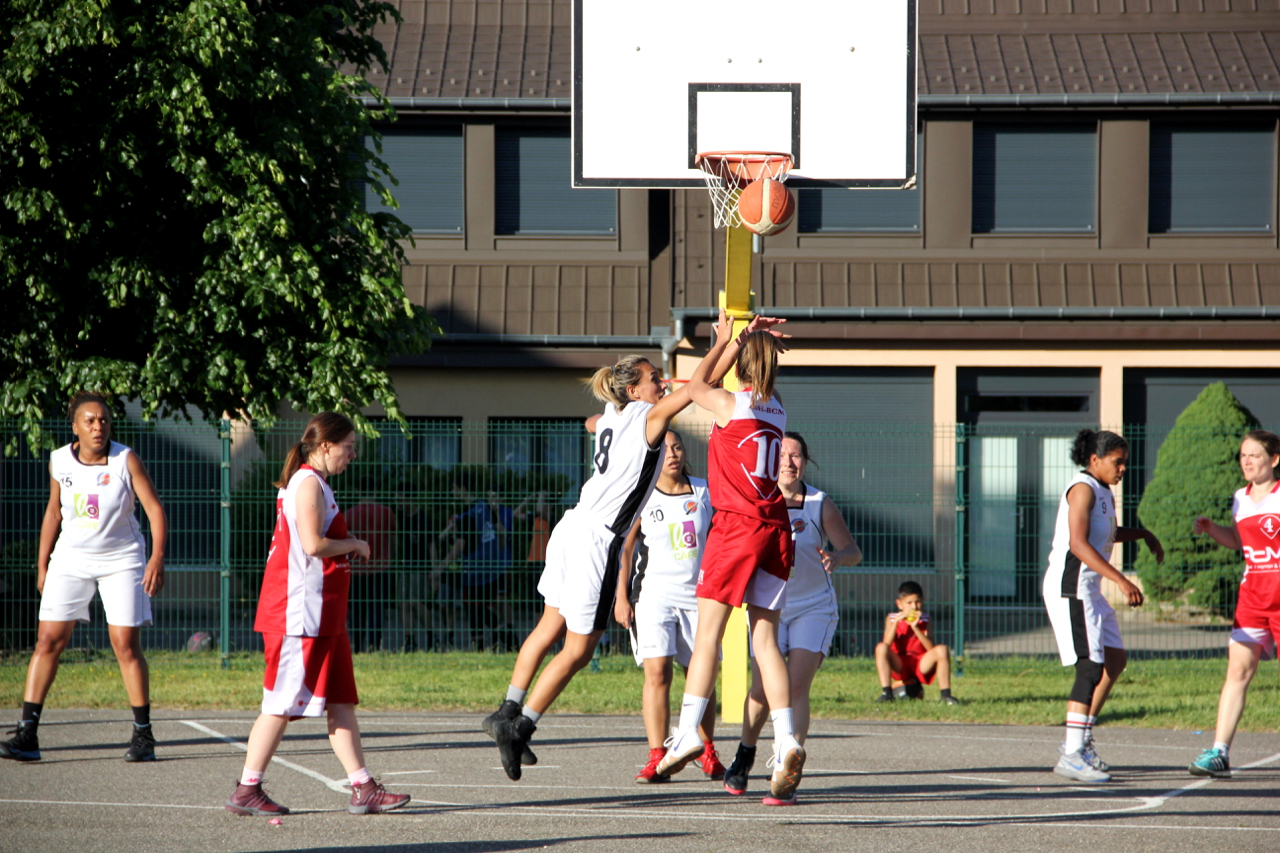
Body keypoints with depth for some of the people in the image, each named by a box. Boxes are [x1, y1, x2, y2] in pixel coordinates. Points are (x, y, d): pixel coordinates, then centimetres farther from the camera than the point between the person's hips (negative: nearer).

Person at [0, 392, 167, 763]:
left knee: (126, 645, -5)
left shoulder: (126, 460, -11)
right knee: (48, 639, -6)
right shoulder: (59, 461, -1)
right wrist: (42, 565, 13)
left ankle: (143, 735, 8)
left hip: (121, 559, -3)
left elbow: (154, 508, -11)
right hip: (71, 558, 3)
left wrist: (157, 559, -23)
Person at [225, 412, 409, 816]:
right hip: (299, 614, -11)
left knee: (341, 701, 7)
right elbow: (313, 544, -23)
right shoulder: (309, 483, -13)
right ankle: (246, 791, 0)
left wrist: (347, 546, 13)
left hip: (322, 616, 11)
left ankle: (363, 788, 7)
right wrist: (354, 545, -8)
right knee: (282, 703, -5)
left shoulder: (313, 483, 19)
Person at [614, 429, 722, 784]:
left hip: (697, 595, 2)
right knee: (657, 672, -15)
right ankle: (656, 758, -15)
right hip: (654, 594, -2)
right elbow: (626, 547, 1)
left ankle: (707, 753, 24)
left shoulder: (704, 492, 7)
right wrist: (621, 596, -5)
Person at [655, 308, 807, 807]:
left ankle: (687, 732, -6)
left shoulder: (729, 404, -5)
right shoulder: (775, 411, 11)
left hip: (736, 524, -6)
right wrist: (736, 341, 45)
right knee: (764, 640, 2)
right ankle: (786, 743, -10)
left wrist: (721, 344, 30)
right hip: (775, 528, 6)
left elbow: (695, 386, 18)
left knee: (708, 631, -2)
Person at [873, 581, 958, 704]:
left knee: (942, 650, -25)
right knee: (881, 647, -27)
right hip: (899, 666, 0)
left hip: (921, 665, 0)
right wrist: (897, 621, -22)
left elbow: (931, 648, -12)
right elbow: (887, 644, -14)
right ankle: (886, 693, -27)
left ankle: (946, 695, -21)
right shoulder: (892, 618, 2)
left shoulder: (926, 620, 2)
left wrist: (915, 627, -22)